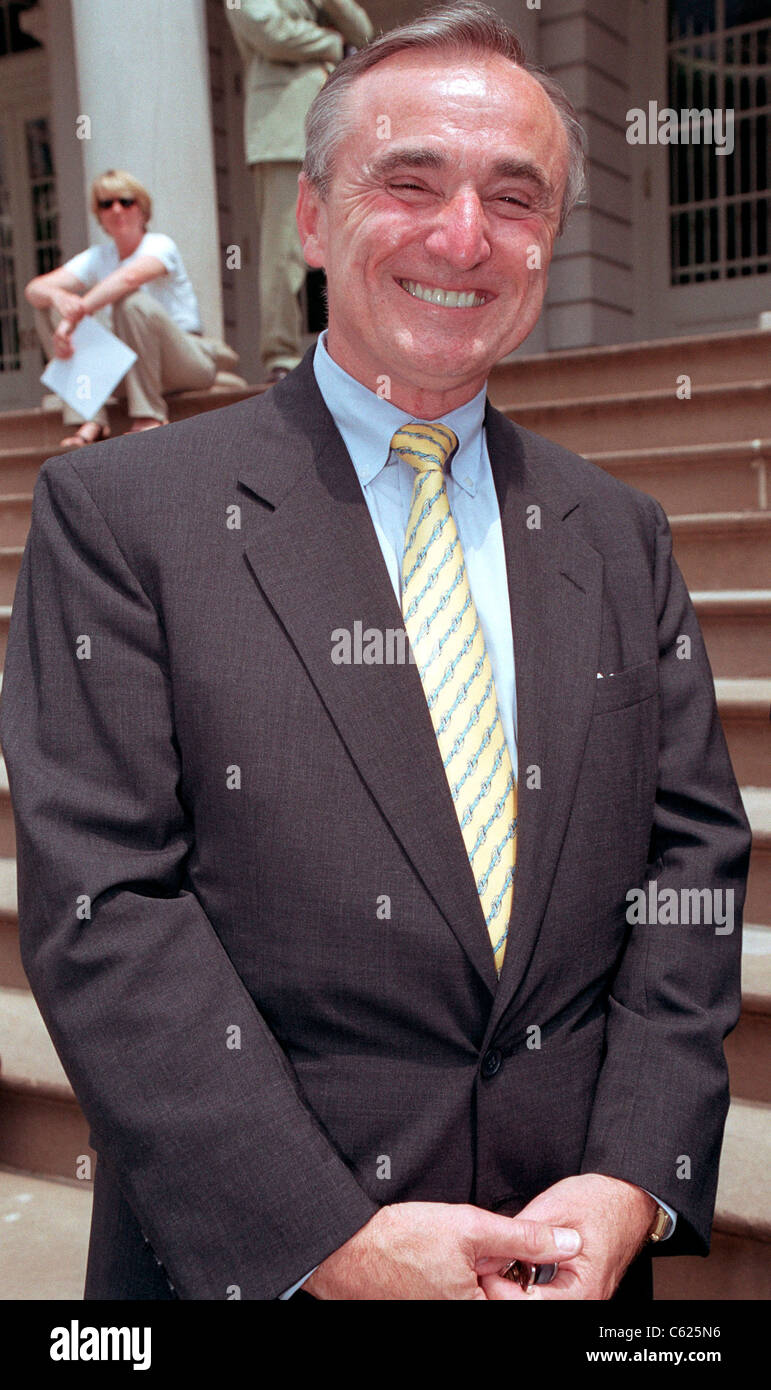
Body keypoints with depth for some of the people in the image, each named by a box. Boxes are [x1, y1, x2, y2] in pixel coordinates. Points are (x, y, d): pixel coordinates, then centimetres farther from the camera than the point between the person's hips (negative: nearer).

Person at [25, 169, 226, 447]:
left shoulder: (160, 245, -10)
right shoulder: (97, 258, 6)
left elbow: (129, 277, -34)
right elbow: (34, 288, -7)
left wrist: (74, 316, -41)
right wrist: (56, 295, -32)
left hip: (189, 364, -5)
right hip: (132, 365, 6)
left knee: (132, 303, -34)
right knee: (49, 307, -7)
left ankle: (148, 419, -23)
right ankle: (91, 419, -16)